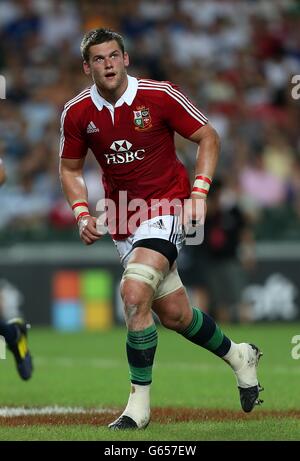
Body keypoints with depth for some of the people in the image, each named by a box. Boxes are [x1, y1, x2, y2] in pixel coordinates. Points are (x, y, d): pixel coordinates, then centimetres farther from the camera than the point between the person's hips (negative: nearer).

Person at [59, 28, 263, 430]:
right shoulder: (77, 113, -3)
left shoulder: (159, 96, -13)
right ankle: (238, 356, 39)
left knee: (134, 292, -25)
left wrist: (198, 194, -12)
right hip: (124, 221, 5)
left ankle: (140, 403, -15)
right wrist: (83, 215, -3)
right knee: (174, 314, 9)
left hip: (167, 208, -5)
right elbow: (70, 169, 12)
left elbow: (208, 138, -3)